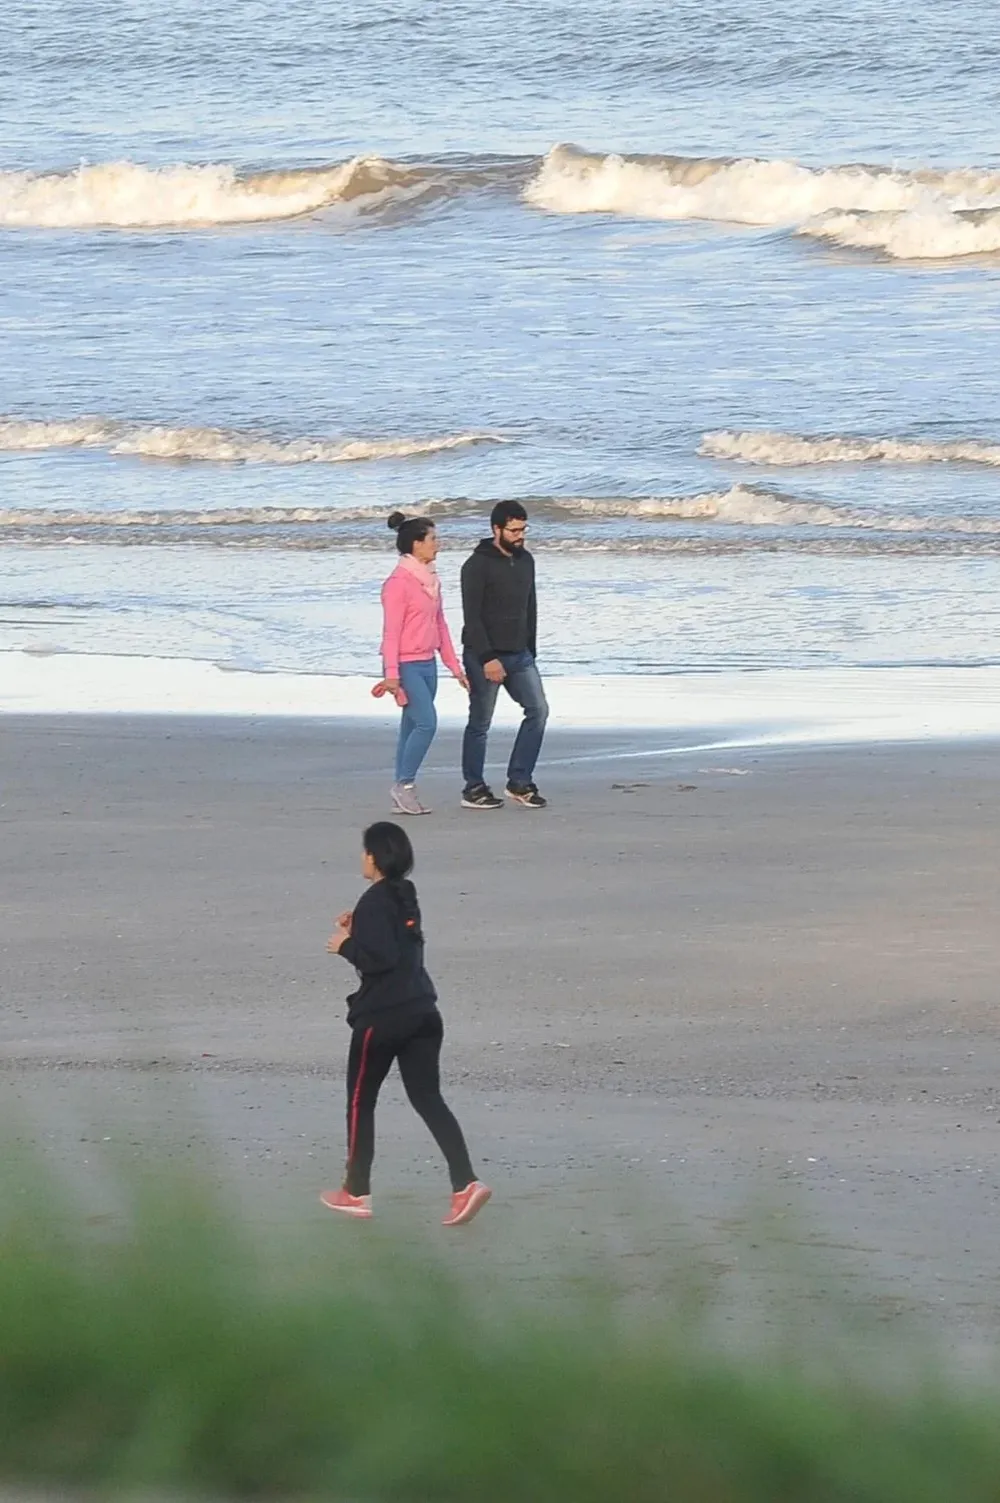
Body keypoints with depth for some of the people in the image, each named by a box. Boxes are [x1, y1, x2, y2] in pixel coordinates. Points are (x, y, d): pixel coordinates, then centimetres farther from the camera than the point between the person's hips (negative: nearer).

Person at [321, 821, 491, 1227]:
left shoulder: (375, 902, -14)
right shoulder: (405, 897, 13)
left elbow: (381, 958, -24)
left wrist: (346, 945, -10)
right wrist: (357, 933, 16)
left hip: (381, 1018, -8)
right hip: (420, 1013, 8)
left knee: (360, 1101, 8)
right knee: (427, 1099, 4)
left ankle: (356, 1192, 16)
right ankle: (465, 1184, -11)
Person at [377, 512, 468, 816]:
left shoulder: (430, 579, 13)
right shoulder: (399, 582, -13)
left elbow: (440, 624, 18)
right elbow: (391, 630, -16)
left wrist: (454, 665, 18)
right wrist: (391, 674, -20)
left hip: (427, 663, 8)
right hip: (407, 665, -8)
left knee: (413, 727, 8)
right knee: (426, 722, -14)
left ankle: (405, 792, 10)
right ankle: (404, 785, -5)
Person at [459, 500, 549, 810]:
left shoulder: (525, 561, 11)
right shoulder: (477, 566, -12)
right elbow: (472, 618, -16)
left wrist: (530, 651, 16)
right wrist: (487, 658, -21)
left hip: (519, 655, 7)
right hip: (484, 656, -7)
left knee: (538, 710, -3)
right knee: (480, 723, 0)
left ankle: (520, 782, 3)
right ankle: (474, 789, 10)